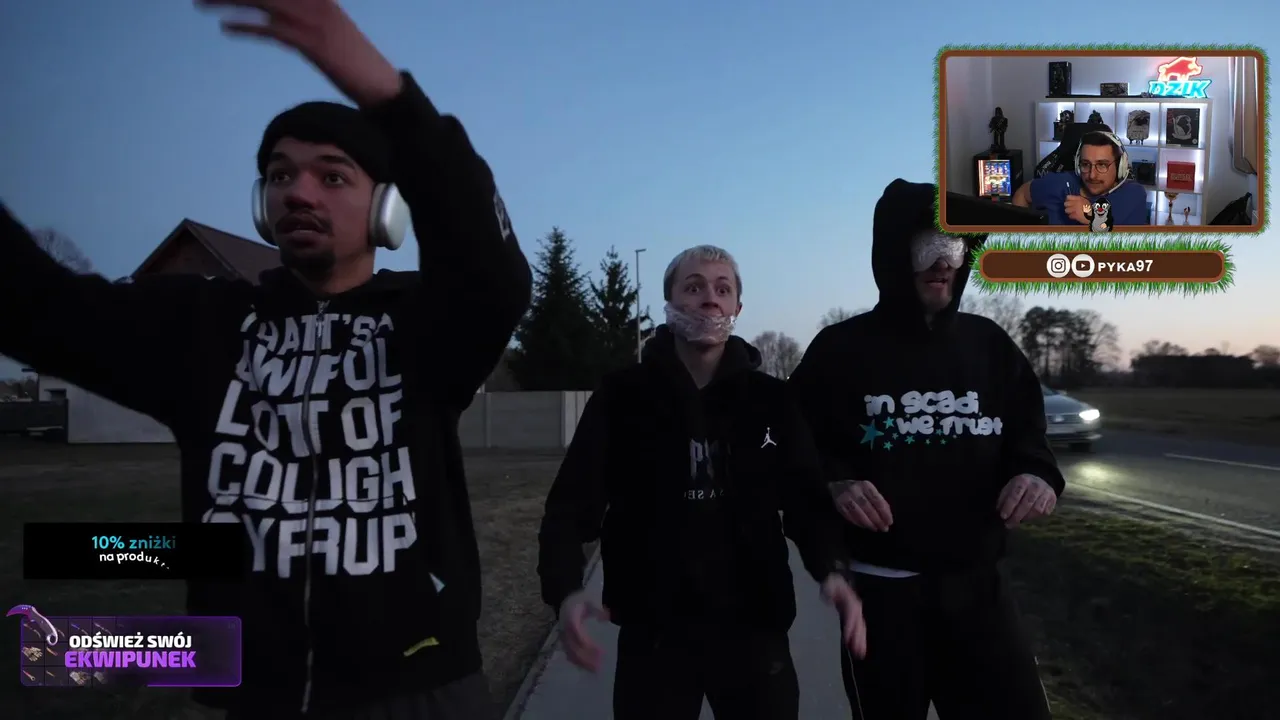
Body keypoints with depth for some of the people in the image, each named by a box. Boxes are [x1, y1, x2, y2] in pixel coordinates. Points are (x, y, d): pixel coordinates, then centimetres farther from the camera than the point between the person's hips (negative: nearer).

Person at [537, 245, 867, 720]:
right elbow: (573, 503, -8)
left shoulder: (771, 399, 1)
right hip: (653, 632, -1)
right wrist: (566, 589, -25)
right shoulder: (622, 396, -4)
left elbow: (807, 499, -1)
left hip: (754, 630, 2)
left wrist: (831, 567, -20)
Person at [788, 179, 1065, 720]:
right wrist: (833, 486, -21)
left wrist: (1037, 475, -10)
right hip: (879, 589, -3)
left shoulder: (990, 345, 5)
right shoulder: (840, 350, -5)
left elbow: (1027, 436, 12)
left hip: (977, 585, 3)